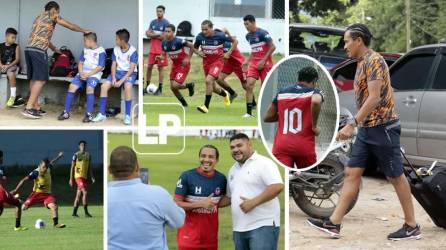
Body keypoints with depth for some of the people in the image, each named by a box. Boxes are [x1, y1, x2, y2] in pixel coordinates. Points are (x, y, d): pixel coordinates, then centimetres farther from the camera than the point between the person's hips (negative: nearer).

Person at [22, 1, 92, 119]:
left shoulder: (39, 17, 29)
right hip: (38, 51, -9)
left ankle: (36, 107, 12)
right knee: (40, 79, -8)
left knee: (34, 79, 11)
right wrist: (84, 31, 23)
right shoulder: (51, 14, 6)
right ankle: (28, 108, -14)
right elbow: (70, 26, 9)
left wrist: (54, 48, 48)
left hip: (29, 49, 9)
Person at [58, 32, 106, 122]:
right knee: (72, 86, -15)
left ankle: (89, 114, -31)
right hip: (83, 73, 6)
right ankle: (66, 112, -9)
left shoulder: (101, 51, -4)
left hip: (94, 74, -6)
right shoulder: (85, 50, 16)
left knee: (89, 87, -32)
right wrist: (81, 73, -6)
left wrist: (88, 75, -16)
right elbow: (80, 63, 14)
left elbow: (100, 67, -10)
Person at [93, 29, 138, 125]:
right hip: (118, 72, 5)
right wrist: (113, 78, -15)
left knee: (127, 87, -37)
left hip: (130, 73, -5)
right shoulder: (116, 49, 1)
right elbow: (114, 65, 3)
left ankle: (127, 116, -28)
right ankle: (102, 114, -8)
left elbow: (132, 69, -19)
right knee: (104, 86, -17)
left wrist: (121, 81, -26)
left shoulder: (133, 51, -15)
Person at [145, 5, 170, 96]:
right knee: (149, 67, 6)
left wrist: (153, 34, -7)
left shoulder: (166, 23, -6)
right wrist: (158, 34, -10)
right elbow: (148, 34, 5)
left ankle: (160, 88, 3)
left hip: (161, 49, -5)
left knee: (160, 68, -1)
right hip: (152, 48, 5)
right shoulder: (153, 22, 11)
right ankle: (147, 86, 15)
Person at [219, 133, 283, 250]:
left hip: (263, 225, -8)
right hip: (239, 228, 8)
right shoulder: (233, 169, 19)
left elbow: (277, 187, -18)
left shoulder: (263, 163, -7)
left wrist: (253, 202, -20)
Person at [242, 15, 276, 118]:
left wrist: (263, 61, -16)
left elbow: (272, 47, -14)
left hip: (265, 63, -6)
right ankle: (249, 112, -9)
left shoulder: (262, 33, -13)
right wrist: (247, 61, 11)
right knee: (249, 85, -10)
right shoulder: (248, 36, 10)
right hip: (254, 63, 6)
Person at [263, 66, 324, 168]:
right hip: (304, 145, -2)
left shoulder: (282, 92, 15)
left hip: (281, 145, 2)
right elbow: (316, 101, -22)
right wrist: (314, 126, -10)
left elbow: (267, 117, 17)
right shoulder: (314, 92, 4)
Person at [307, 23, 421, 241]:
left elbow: (374, 98, -22)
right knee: (352, 173, 4)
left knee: (395, 177, 0)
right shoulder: (362, 63, 14)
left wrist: (351, 124, -25)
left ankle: (412, 227, 10)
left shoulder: (374, 60, -14)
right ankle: (333, 223, 3)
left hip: (382, 127, -9)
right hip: (366, 128, 9)